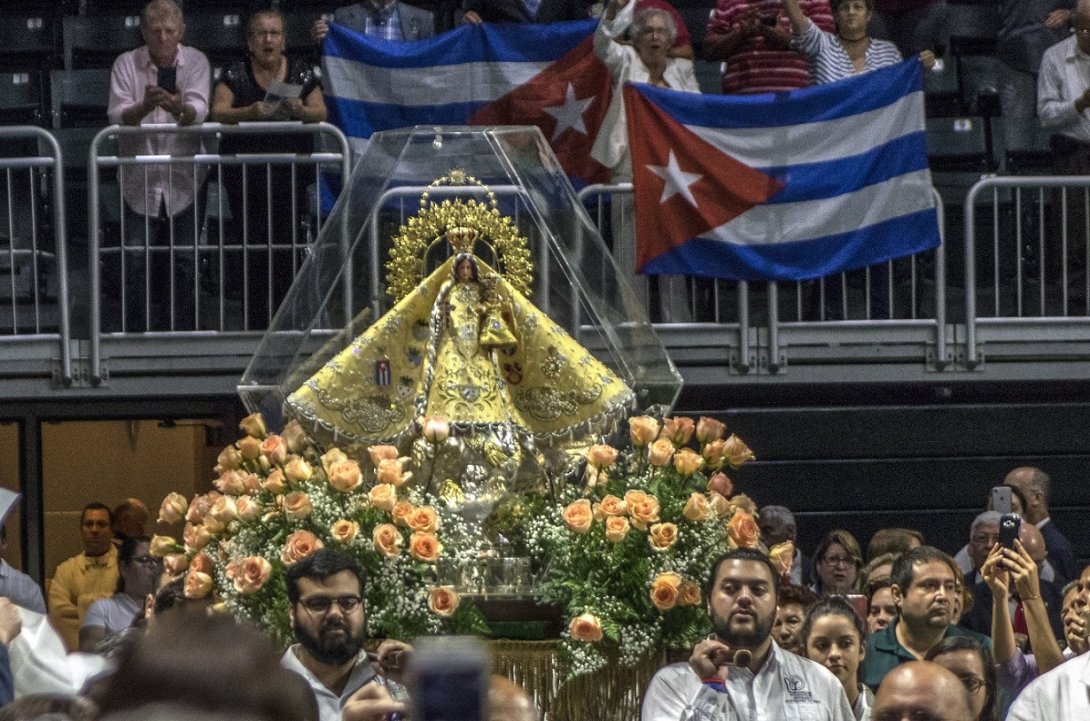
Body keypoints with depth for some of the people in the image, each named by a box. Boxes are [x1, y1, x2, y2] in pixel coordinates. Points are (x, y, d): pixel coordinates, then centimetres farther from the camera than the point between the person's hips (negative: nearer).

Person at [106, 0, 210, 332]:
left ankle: (182, 330, 12)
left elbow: (198, 112, -15)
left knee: (183, 262, 3)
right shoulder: (126, 64, 0)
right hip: (140, 180, 0)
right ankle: (138, 334, 1)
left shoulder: (195, 62, 0)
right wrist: (144, 107, -33)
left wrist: (177, 108, -39)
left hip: (183, 180, 0)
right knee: (137, 261, -5)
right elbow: (117, 115, -12)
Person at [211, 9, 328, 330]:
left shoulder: (302, 73, 9)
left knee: (288, 249, -5)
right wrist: (250, 112, -26)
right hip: (246, 175, -1)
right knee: (253, 248, -6)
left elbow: (322, 114, 4)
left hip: (290, 174, 1)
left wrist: (301, 110, -18)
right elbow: (218, 113, -8)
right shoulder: (235, 75, 4)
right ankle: (255, 324, -2)